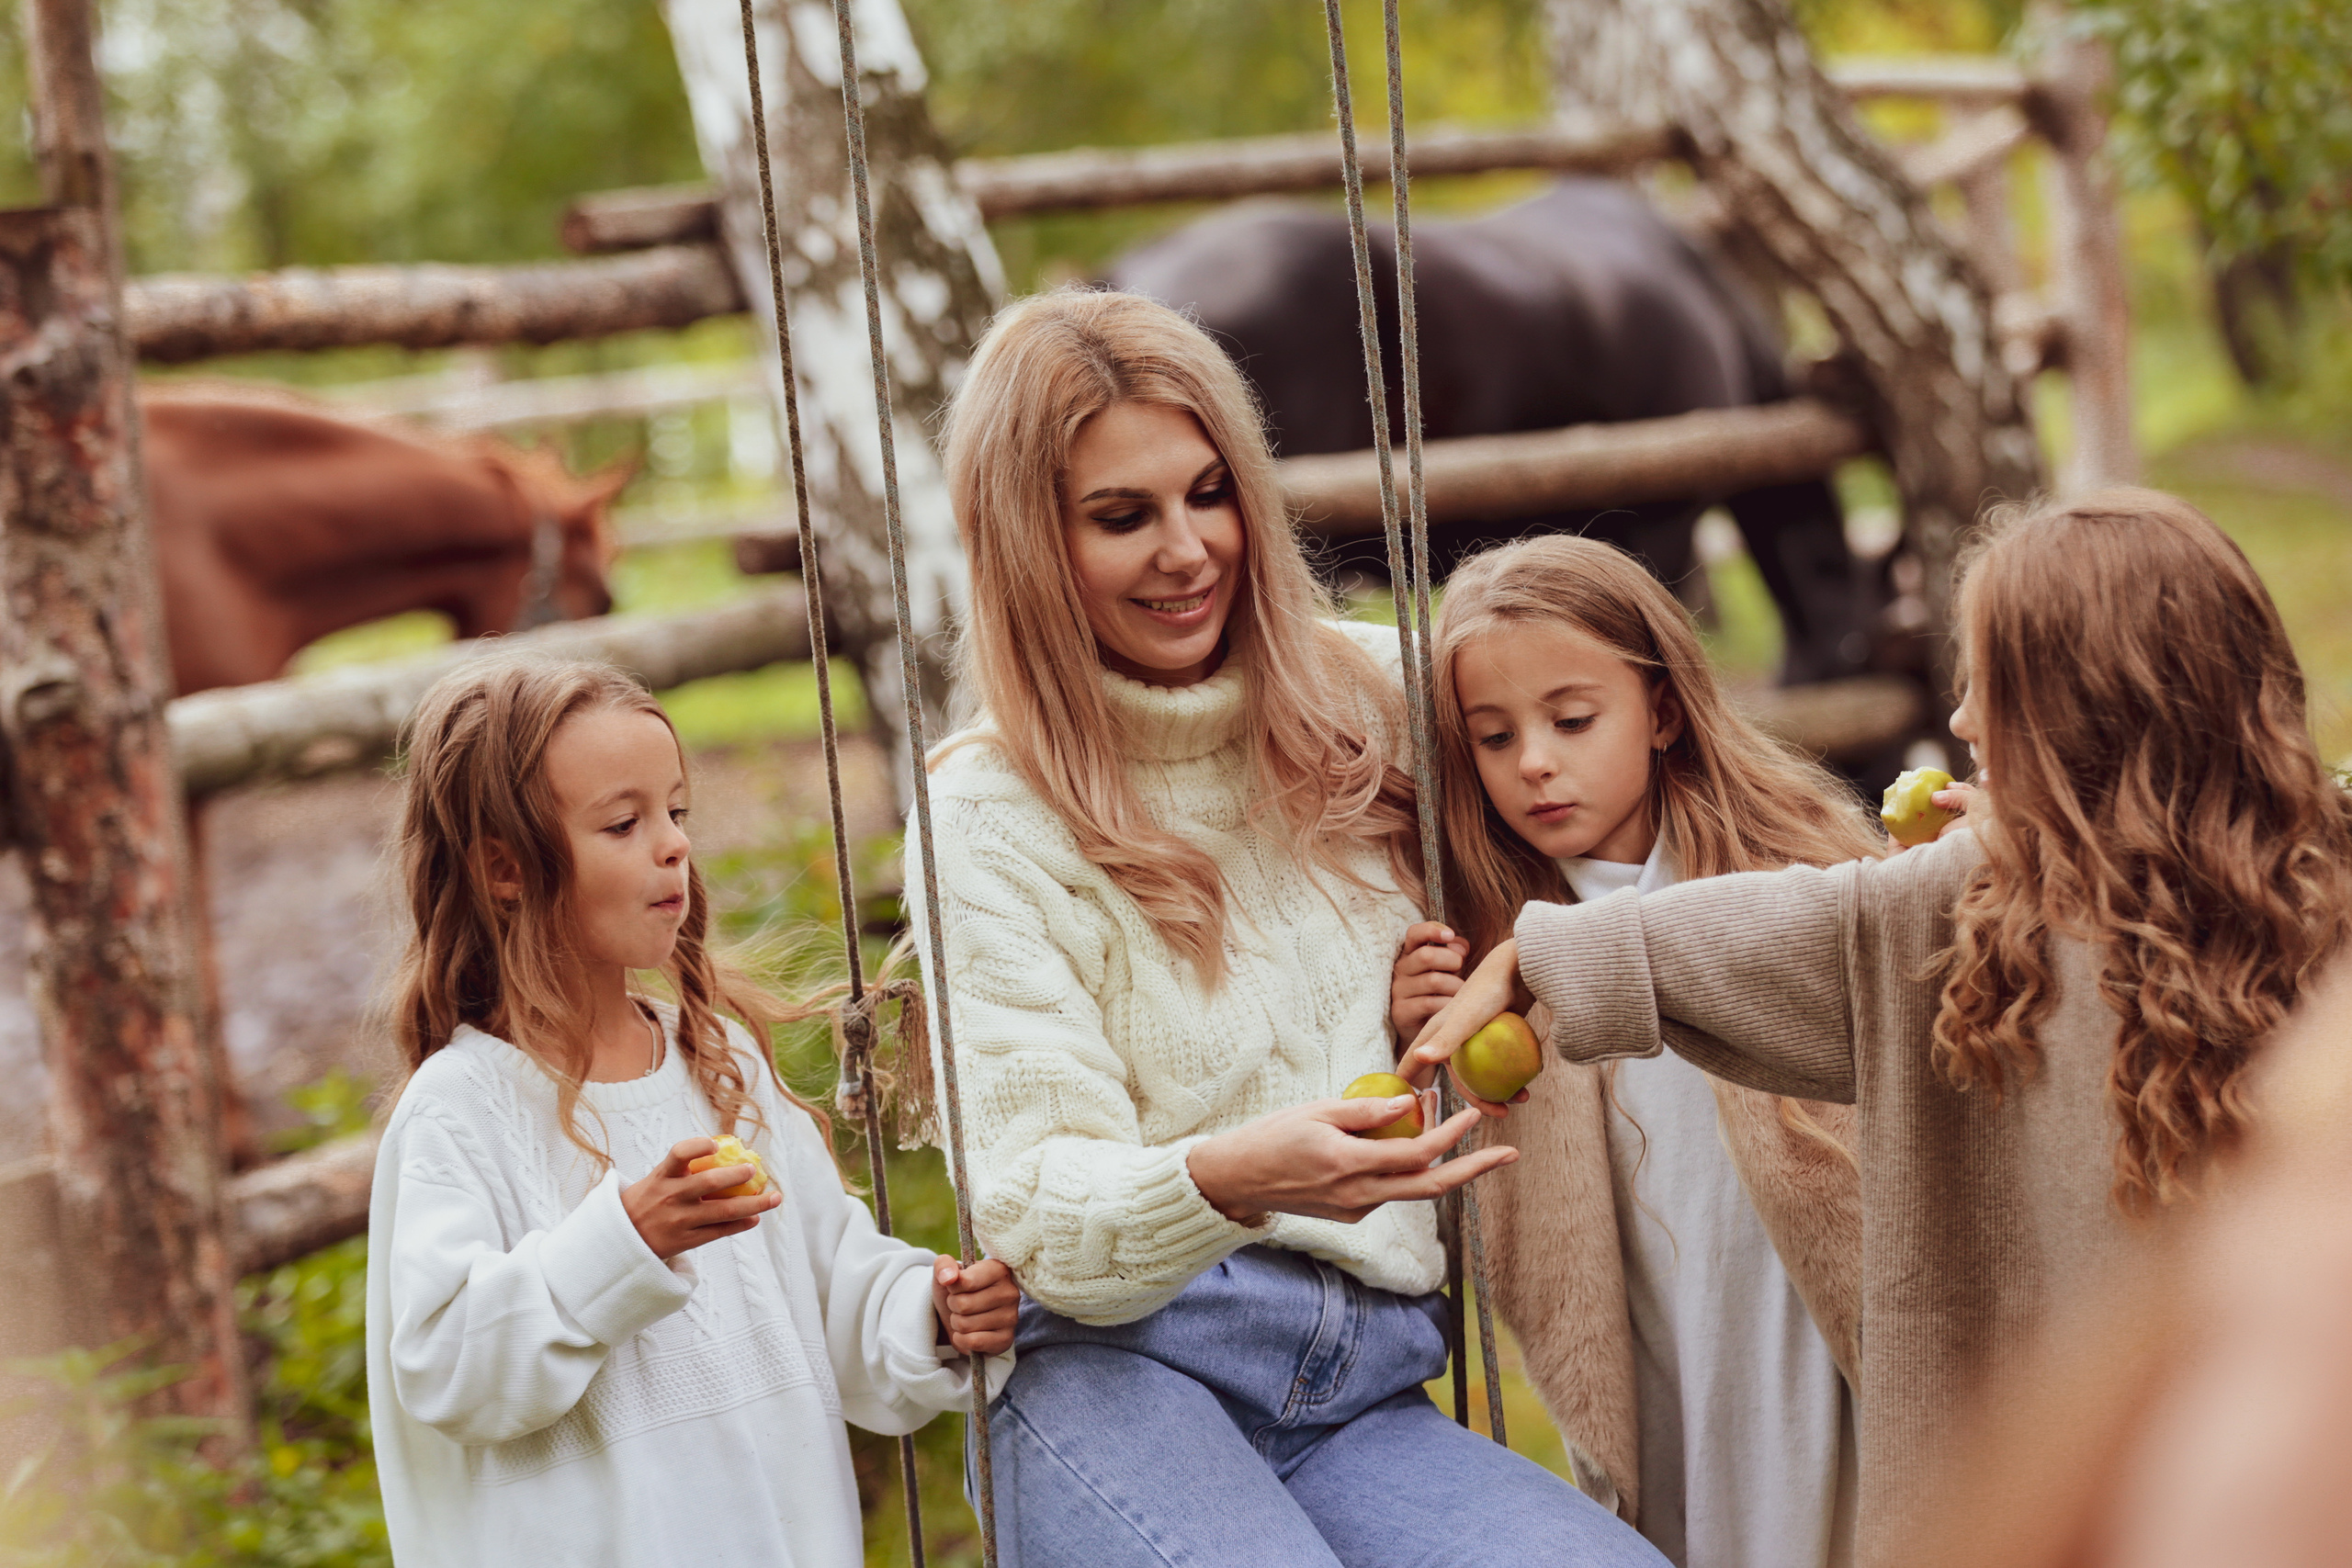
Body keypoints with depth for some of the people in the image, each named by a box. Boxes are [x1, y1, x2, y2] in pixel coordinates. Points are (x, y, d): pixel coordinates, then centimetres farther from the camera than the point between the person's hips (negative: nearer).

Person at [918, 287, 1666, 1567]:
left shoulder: (1369, 702, 12)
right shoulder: (990, 815, 0)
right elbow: (1041, 1213, -7)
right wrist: (1225, 1180, -29)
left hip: (1365, 1393, 4)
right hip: (1111, 1373, -3)